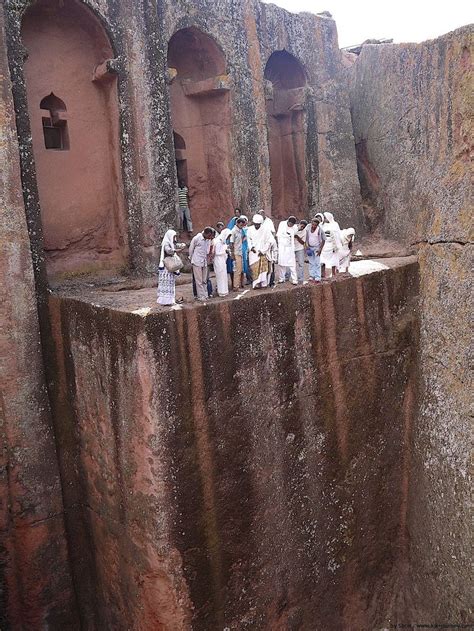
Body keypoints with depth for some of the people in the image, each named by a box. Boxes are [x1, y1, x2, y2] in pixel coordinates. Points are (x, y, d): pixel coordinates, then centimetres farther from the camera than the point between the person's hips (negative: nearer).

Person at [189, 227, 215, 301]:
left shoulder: (209, 240, 2)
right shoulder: (196, 238, -13)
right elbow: (191, 249, -2)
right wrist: (192, 259, 5)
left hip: (205, 262, 5)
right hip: (197, 262, -5)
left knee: (204, 280, 9)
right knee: (199, 281, -2)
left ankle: (205, 295, 16)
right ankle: (201, 296, 2)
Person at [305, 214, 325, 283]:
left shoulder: (320, 230, -18)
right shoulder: (308, 227, -7)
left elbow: (323, 240, -9)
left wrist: (320, 249, -12)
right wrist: (307, 245, -3)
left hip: (317, 247, -4)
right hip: (310, 247, 4)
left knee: (317, 263, -7)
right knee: (311, 263, 7)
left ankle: (317, 278, -6)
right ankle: (311, 277, 11)